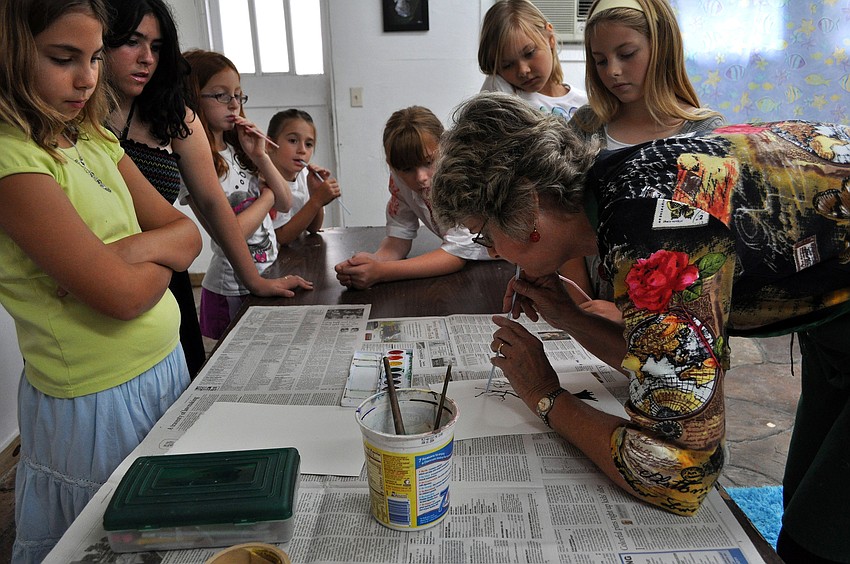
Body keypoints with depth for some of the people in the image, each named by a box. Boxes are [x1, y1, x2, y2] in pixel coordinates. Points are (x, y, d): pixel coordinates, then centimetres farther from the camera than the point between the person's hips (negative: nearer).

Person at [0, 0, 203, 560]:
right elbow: (122, 295, -26)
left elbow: (188, 234, 3)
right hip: (98, 403, -7)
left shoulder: (94, 141, 6)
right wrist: (161, 257, -6)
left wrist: (130, 250, -16)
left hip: (165, 364, 7)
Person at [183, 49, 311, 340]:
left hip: (267, 275, 7)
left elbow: (285, 203, 4)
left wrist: (259, 157, -9)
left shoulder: (238, 150, 5)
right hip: (233, 290, -7)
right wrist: (267, 195, -8)